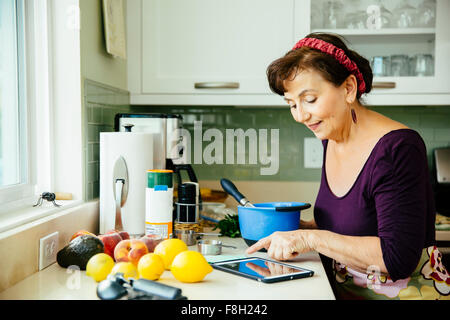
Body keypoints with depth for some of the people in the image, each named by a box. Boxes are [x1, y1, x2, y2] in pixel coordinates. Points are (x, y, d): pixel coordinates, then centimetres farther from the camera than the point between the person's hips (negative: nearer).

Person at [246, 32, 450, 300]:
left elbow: (398, 258, -22)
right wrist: (292, 229, 2)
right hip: (346, 290, 6)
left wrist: (310, 238, -22)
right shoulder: (331, 139, 5)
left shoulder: (397, 149, -17)